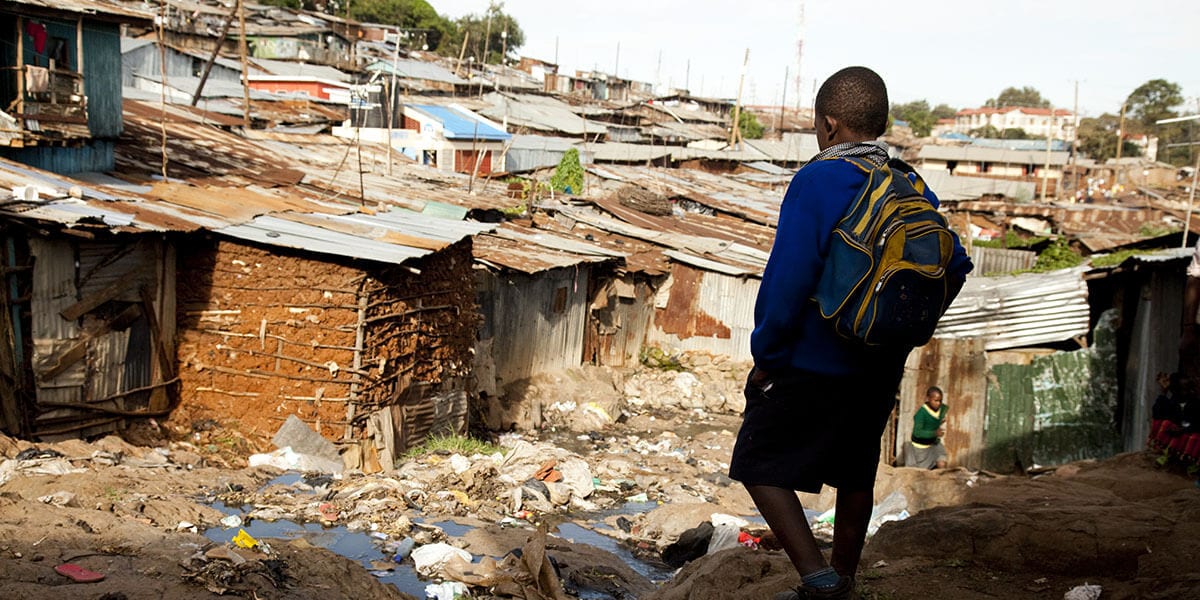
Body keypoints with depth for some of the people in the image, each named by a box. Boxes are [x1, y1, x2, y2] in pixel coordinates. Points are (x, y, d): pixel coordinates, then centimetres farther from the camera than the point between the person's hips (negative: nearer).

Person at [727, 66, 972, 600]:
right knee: (856, 475, 20)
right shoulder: (911, 188, 2)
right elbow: (955, 265, 4)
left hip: (812, 365, -6)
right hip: (882, 368, 7)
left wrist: (766, 354, -11)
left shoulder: (816, 182, -17)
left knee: (761, 466, 7)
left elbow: (788, 279, -21)